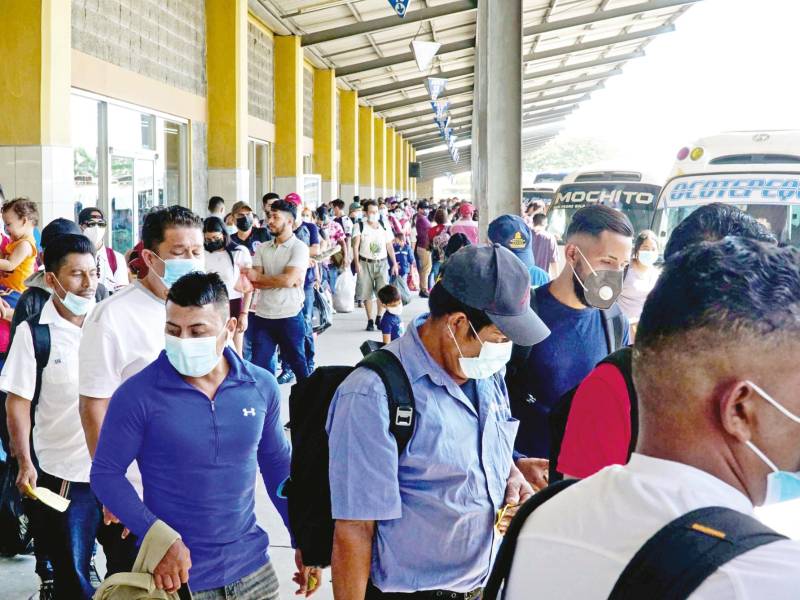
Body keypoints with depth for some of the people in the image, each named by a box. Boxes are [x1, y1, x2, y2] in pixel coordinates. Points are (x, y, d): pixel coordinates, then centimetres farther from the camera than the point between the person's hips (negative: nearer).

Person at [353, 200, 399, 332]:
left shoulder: (384, 227, 9)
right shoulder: (360, 227, 0)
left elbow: (389, 246, 13)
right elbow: (356, 246, -7)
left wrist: (394, 263, 8)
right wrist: (357, 263, -18)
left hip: (381, 263, 1)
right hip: (366, 263, -1)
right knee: (367, 293, 0)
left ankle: (379, 317, 8)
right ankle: (370, 320, 10)